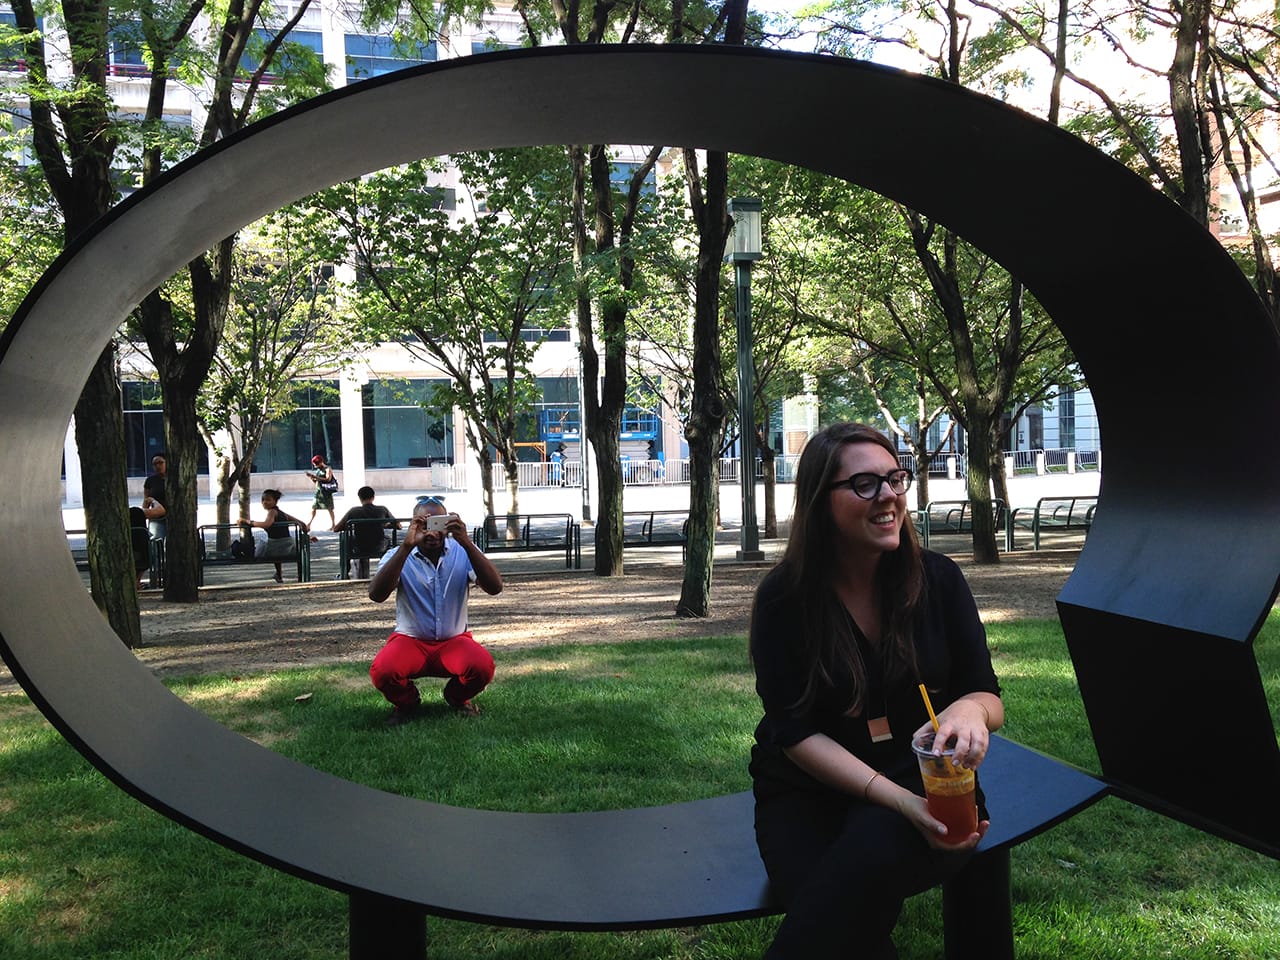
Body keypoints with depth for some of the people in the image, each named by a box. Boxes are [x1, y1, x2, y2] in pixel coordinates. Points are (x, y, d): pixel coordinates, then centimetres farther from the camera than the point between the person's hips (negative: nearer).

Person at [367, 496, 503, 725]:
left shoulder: (462, 552, -5)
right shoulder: (398, 556, -6)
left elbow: (495, 588, -22)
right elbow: (376, 595, -25)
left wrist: (466, 543, -34)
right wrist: (406, 546, -35)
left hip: (454, 640, 0)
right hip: (410, 640, 0)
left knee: (482, 666, -31)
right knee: (382, 671, -32)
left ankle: (457, 698, 7)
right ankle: (407, 702, 7)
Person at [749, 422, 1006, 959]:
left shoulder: (937, 579, -1)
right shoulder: (784, 597, -8)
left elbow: (989, 697, 2)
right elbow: (796, 732, -11)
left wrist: (971, 709, -24)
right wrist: (896, 799, -24)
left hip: (924, 778, 2)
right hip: (809, 790, -2)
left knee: (878, 848, -33)